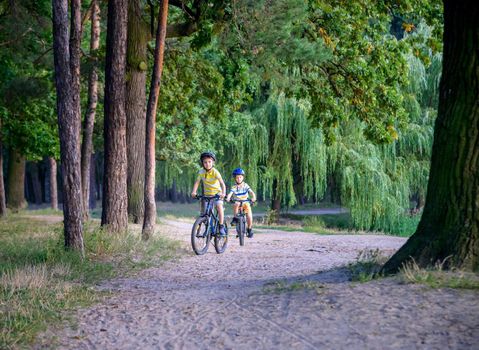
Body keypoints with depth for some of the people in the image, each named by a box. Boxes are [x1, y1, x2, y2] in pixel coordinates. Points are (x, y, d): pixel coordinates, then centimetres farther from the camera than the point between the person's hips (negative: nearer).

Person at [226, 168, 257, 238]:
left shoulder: (245, 185, -2)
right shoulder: (234, 187, -5)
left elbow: (251, 192, -14)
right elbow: (230, 193, -21)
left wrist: (253, 197, -35)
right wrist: (228, 198, -42)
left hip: (245, 203, 1)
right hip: (237, 202, -1)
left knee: (249, 217, -15)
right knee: (236, 205, -37)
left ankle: (249, 229, 7)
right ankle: (235, 218, -20)